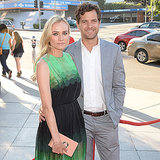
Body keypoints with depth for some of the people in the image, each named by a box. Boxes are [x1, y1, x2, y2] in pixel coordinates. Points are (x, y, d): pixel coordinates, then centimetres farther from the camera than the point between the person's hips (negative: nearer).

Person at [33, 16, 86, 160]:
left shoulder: (69, 57, 3)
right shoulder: (43, 64, -17)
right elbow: (47, 106, -20)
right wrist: (56, 139, -21)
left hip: (76, 118, 6)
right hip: (55, 121, -6)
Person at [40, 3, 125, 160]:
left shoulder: (113, 50, 0)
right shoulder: (68, 51, -3)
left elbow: (119, 86, 5)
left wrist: (116, 115, -1)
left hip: (106, 120, 1)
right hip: (80, 118, 0)